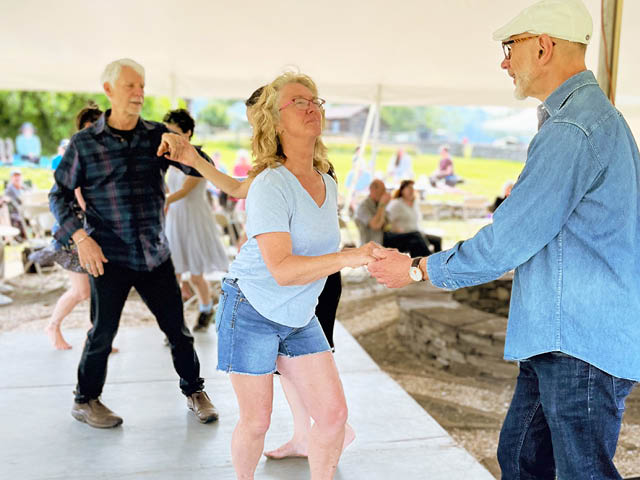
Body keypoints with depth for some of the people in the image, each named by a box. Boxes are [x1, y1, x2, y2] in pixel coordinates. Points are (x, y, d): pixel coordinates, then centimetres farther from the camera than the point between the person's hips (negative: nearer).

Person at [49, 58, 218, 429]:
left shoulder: (158, 136, 3)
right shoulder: (84, 143, -2)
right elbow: (60, 195, 3)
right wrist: (80, 237, -11)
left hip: (156, 254, 2)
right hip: (109, 257, -2)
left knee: (177, 328, 8)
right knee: (103, 332, 7)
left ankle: (194, 391, 28)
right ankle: (86, 400, 29)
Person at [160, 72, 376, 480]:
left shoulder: (328, 184, 3)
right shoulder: (271, 185, -21)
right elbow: (282, 269, -32)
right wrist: (347, 257, -40)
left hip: (300, 320, 6)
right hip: (252, 313, -6)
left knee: (334, 413, 1)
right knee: (257, 421, 6)